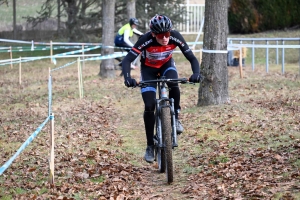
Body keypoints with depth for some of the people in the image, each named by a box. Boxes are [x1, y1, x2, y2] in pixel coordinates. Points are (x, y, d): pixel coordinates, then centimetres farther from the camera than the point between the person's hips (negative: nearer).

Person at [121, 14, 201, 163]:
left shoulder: (175, 37, -30)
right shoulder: (146, 40, -36)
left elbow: (192, 58, -26)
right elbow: (127, 60, -37)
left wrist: (196, 73, -46)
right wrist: (127, 78, -55)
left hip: (167, 65, 1)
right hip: (148, 69, -1)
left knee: (174, 85, -33)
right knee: (149, 106, -12)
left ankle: (175, 118, -7)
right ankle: (150, 146, 1)